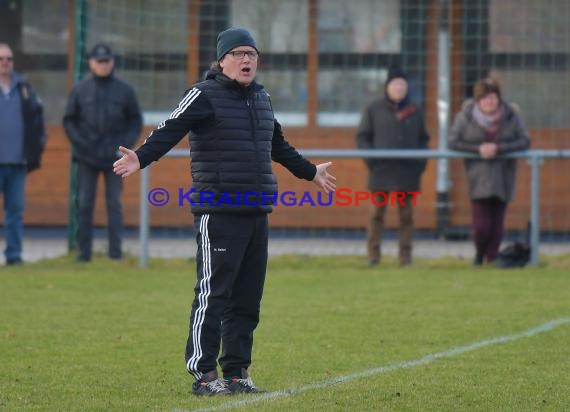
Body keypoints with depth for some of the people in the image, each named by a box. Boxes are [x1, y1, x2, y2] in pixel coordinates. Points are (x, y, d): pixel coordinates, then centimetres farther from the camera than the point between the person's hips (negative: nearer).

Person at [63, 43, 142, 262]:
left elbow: (136, 120, 7)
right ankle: (84, 250, 5)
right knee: (84, 203, 1)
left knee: (114, 203, 0)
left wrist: (126, 144, -5)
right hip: (87, 157, 0)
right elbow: (69, 120, 7)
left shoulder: (124, 90, 3)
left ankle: (116, 249, 2)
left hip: (114, 156, 0)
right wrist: (79, 141, -7)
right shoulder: (80, 90, 3)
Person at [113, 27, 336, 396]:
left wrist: (310, 171, 45)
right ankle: (204, 375, -6)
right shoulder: (205, 96, -5)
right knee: (213, 294, -9)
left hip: (257, 213, 7)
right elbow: (170, 131, -16)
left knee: (247, 297, 9)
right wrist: (141, 158, -33)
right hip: (218, 211, -7)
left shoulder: (261, 98, 18)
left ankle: (236, 372, 15)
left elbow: (278, 146, 33)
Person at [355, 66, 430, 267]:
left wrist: (421, 161, 1)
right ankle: (373, 255, 3)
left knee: (406, 214, 5)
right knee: (376, 212, -1)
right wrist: (371, 160, -9)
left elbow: (423, 139, 16)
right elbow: (362, 137, 4)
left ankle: (405, 255, 9)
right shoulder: (373, 109, 4)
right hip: (381, 170, -2)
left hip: (407, 171, 2)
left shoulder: (414, 111, 11)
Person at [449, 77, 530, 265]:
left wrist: (499, 148, -17)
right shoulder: (465, 116, -5)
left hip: (502, 176, 1)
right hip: (479, 177, -1)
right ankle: (479, 254, 19)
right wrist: (478, 149, -16)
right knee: (481, 223, -9)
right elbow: (453, 142, -3)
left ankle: (492, 258, 13)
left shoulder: (511, 116, -2)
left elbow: (524, 141, -3)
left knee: (497, 223, -1)